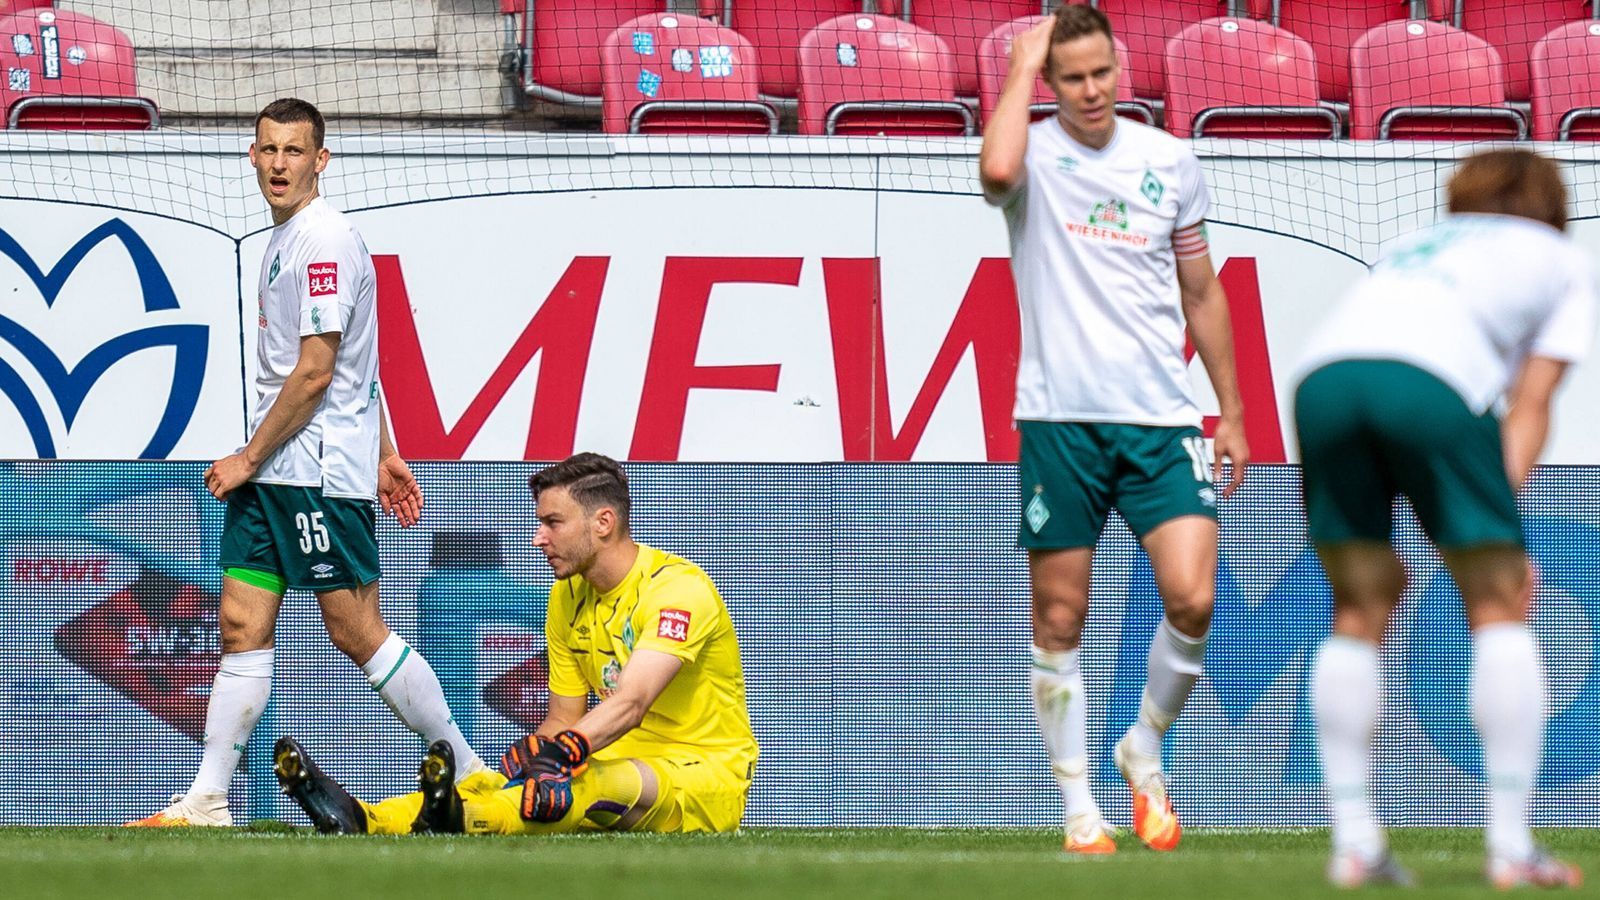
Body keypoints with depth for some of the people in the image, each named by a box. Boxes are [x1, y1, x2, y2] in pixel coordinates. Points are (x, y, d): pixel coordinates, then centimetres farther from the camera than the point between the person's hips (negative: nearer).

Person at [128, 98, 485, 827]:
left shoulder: (324, 241, -14)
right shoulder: (285, 239, 16)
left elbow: (316, 374, -18)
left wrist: (250, 459, -12)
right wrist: (383, 455, 23)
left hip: (320, 471, -9)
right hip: (270, 474, 9)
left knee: (356, 632, -4)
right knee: (242, 627, 4)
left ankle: (469, 775, 5)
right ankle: (206, 802, 3)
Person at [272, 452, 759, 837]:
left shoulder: (678, 588, -17)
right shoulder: (568, 597, 9)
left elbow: (631, 701, -32)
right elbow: (564, 717, 10)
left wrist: (563, 752, -48)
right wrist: (522, 758, -13)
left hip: (708, 779, -8)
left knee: (613, 785, -39)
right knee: (504, 782, -17)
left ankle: (460, 820, -64)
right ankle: (360, 821, -40)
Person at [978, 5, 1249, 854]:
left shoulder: (1171, 162, 9)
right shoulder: (1036, 155, -1)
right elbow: (997, 169, -29)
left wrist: (1232, 415, 16)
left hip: (1160, 418, 2)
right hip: (1060, 419, -2)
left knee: (1191, 600, -12)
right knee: (1057, 622, 1)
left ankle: (1145, 751, 13)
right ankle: (1078, 801, 13)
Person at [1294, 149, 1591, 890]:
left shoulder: (1419, 245, 39)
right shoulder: (1563, 264, 28)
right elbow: (1529, 404, 15)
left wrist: (1374, 545, 26)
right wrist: (1501, 512, 8)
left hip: (1322, 376, 4)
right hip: (1432, 382, -4)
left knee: (1358, 611, 16)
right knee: (1499, 604, 7)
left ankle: (1353, 843, 9)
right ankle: (1510, 848, 1)